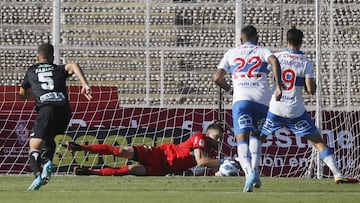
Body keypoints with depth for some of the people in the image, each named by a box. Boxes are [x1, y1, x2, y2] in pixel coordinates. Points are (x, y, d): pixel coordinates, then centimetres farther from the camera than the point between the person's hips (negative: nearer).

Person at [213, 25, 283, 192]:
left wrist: (229, 89, 35)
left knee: (242, 138, -9)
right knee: (255, 135, 21)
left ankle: (249, 172, -33)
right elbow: (274, 61, -6)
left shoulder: (231, 53, 22)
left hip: (241, 98, -1)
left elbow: (217, 78, 17)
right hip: (263, 99, 1)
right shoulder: (263, 51, 18)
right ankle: (255, 169, 2)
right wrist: (278, 87, -7)